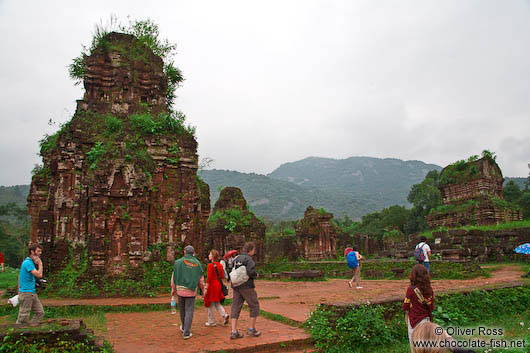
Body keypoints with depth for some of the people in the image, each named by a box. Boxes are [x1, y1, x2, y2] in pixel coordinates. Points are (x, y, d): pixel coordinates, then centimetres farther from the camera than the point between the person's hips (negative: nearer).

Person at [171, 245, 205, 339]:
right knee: (189, 311, 5)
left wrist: (173, 289, 7)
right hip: (191, 291, -1)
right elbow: (201, 279, 3)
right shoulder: (198, 264, 0)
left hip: (180, 290, 1)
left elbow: (174, 277, -4)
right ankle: (186, 332, 2)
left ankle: (184, 327, 37)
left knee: (182, 309, 19)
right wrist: (203, 289, 17)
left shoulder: (179, 262, -3)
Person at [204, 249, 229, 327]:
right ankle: (225, 315, 2)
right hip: (218, 285, 7)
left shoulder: (210, 265, -15)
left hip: (212, 285, -7)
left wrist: (206, 288, -16)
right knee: (217, 303, 19)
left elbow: (209, 278, -18)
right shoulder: (220, 265, 6)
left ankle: (211, 322, 15)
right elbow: (222, 276, 7)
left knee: (211, 304, 6)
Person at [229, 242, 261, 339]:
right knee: (254, 306, 9)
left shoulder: (236, 259, 11)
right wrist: (256, 275, -5)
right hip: (246, 286, -7)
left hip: (236, 286, 7)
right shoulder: (248, 259, -12)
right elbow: (251, 272, -24)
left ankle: (234, 331, 6)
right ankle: (252, 329, 13)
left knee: (235, 307, 8)